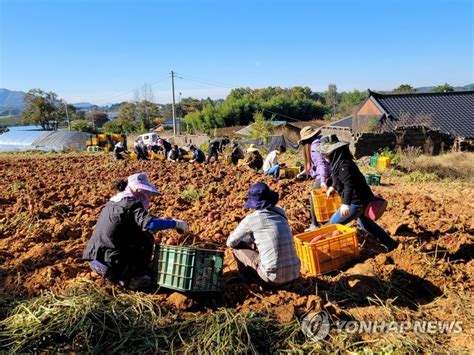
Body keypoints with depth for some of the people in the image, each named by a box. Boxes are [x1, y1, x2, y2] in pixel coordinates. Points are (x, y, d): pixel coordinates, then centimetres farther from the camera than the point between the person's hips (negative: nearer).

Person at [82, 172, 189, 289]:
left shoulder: (112, 202, 15)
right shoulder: (132, 203, -11)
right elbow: (149, 224, -27)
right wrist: (176, 223, -16)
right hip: (111, 264, -8)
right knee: (146, 237, 4)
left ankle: (116, 276, 21)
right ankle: (136, 277, 8)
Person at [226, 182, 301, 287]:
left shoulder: (251, 219, -10)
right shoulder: (280, 212, 6)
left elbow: (230, 243, 6)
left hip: (274, 278, -6)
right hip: (294, 274, 6)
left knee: (237, 247, 11)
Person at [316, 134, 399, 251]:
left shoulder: (344, 164, -24)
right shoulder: (338, 162, 7)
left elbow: (349, 184, -34)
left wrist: (346, 203, -42)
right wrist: (333, 187, 30)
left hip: (357, 201, -11)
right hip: (362, 199, 11)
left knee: (334, 223, -2)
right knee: (365, 224, 27)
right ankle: (390, 243, 37)